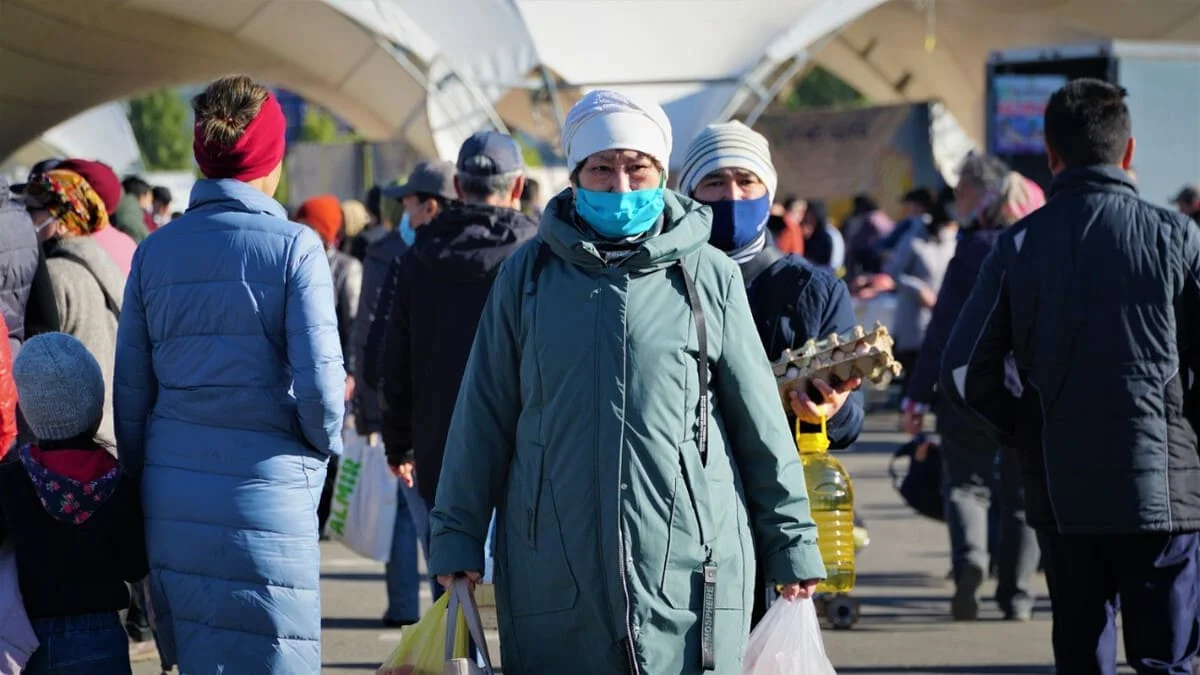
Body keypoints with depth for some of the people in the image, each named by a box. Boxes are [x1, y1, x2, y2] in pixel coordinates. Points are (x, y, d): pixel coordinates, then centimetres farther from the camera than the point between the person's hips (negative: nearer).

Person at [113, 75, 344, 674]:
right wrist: (326, 444, 8)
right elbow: (318, 378, -12)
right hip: (266, 491, -4)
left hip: (173, 495, 5)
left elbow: (130, 387, 8)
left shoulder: (155, 250, 5)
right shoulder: (293, 248, -8)